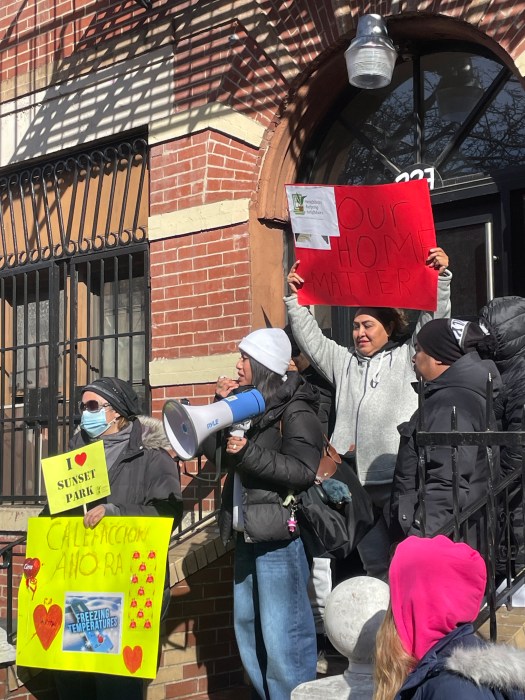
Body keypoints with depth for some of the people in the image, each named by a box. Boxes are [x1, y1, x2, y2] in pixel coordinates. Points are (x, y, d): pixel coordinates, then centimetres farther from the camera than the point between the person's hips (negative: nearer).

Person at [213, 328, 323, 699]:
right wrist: (223, 405, 5)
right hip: (248, 533, 9)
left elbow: (303, 471, -19)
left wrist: (249, 453, -24)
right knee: (248, 627, 15)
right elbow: (220, 453, 15)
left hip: (279, 535, -9)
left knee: (281, 635, -7)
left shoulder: (295, 411, -10)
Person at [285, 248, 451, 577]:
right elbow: (310, 338, 20)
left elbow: (434, 320, 0)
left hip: (400, 478, -5)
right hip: (357, 479, 5)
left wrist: (441, 277, -10)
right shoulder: (344, 361, 21)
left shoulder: (407, 356, 8)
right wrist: (294, 298, 14)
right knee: (373, 563, 12)